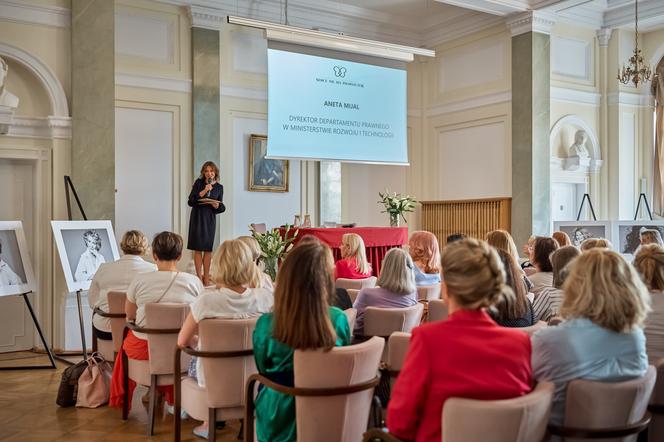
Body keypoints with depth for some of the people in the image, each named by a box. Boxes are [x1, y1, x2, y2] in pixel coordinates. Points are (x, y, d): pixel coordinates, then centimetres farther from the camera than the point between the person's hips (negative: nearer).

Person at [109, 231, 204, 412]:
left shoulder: (140, 280, -11)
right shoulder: (194, 282, -10)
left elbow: (130, 315, 4)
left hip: (144, 349, 0)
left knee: (126, 343, 33)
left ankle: (120, 401, 51)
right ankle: (173, 400, 46)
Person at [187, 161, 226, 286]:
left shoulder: (219, 187, 5)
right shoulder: (198, 183, -2)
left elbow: (221, 208, 10)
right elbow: (190, 202, -9)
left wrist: (216, 205, -13)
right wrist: (204, 191, -19)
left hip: (210, 219, 2)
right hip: (197, 218, -2)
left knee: (208, 249, 5)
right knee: (198, 249, -1)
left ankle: (206, 277, 14)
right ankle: (199, 277, 5)